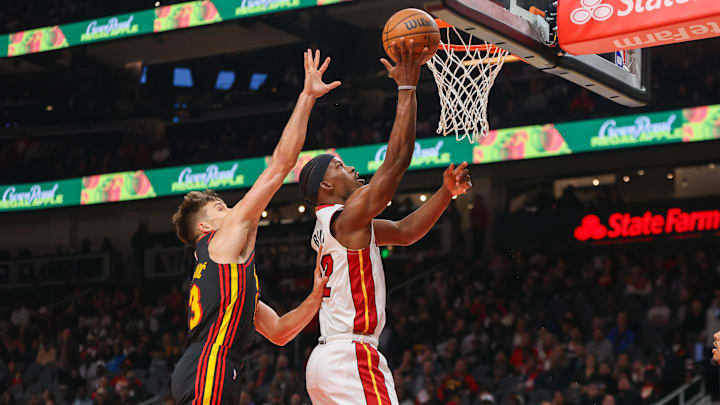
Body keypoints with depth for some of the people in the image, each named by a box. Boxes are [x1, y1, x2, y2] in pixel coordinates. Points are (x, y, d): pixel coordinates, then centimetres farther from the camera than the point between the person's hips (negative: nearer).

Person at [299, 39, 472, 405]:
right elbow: (398, 159, -14)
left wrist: (446, 191, 11)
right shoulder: (348, 216, -9)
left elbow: (405, 232, 22)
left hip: (326, 359, 10)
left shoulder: (328, 226, 19)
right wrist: (406, 88, -8)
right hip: (352, 357, -10)